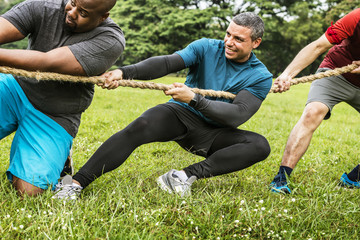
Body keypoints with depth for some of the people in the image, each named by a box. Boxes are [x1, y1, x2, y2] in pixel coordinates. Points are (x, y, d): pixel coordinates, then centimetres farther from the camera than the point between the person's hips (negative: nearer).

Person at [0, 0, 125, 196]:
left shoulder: (111, 40, -20)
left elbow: (48, 63, -29)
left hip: (54, 118, -2)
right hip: (17, 88, 3)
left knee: (28, 190, -13)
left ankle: (59, 154, 17)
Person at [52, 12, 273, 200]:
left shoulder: (261, 77, -6)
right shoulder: (206, 48, -4)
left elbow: (238, 115, -20)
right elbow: (166, 63, -19)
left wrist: (194, 99, -31)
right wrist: (125, 72, -35)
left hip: (212, 134, 1)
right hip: (181, 114, -1)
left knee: (261, 146, -24)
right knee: (140, 127, -31)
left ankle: (188, 175, -32)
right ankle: (76, 183, -30)